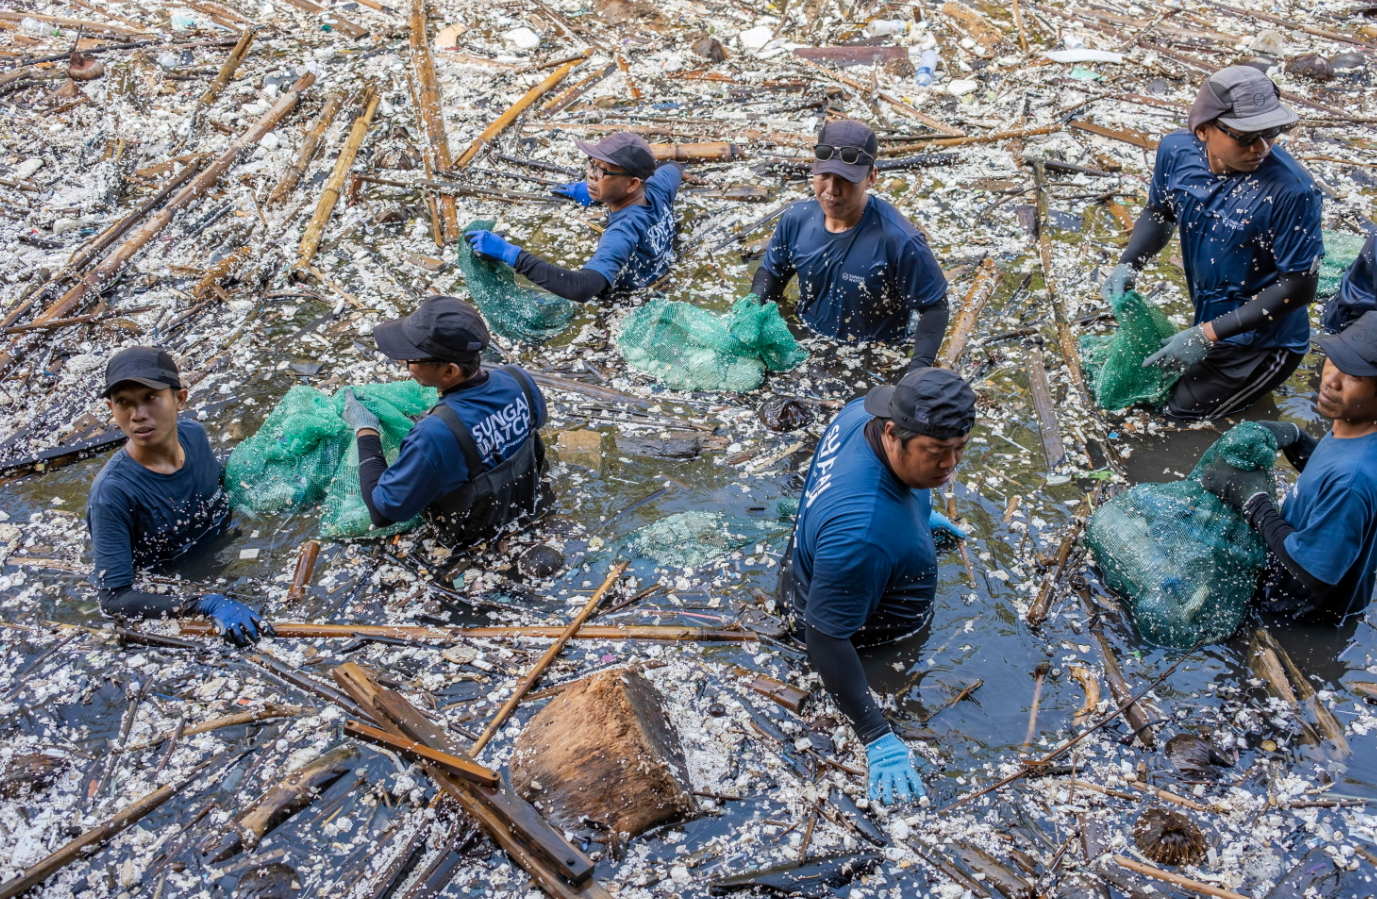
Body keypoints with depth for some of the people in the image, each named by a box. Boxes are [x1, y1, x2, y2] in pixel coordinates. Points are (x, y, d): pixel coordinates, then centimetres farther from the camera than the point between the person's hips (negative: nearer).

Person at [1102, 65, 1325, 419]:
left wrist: (1208, 335, -26)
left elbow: (1299, 285, -24)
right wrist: (1127, 266, -12)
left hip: (1262, 342, -7)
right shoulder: (1176, 151, -14)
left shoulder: (1291, 190, -31)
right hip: (1209, 319, 7)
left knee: (1180, 411, -5)